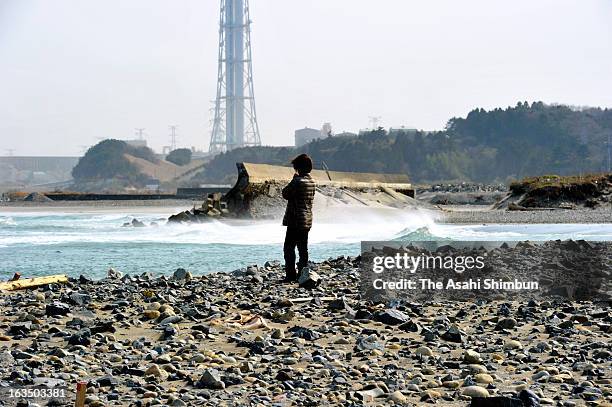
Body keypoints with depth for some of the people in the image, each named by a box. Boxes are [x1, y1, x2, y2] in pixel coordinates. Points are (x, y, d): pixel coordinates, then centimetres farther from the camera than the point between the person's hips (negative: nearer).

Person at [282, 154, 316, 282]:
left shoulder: (298, 181, -17)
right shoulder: (312, 182, 9)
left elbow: (285, 194, -9)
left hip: (296, 221, -8)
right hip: (307, 221, 8)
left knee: (289, 248, -3)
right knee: (303, 249, 11)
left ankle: (291, 275, -7)